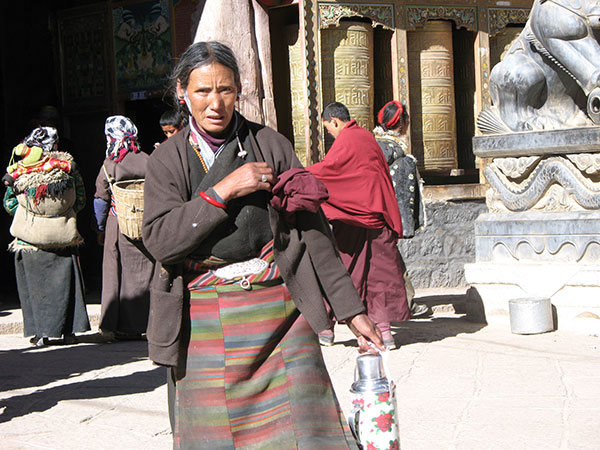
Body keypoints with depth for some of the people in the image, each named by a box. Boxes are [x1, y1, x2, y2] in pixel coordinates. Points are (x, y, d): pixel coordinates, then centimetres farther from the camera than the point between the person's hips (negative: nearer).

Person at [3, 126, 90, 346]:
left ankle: (41, 332, 8)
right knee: (63, 282, 8)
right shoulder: (67, 166, -5)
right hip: (63, 236, 0)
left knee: (35, 286, 7)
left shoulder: (19, 172, -4)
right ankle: (68, 331, 10)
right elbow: (80, 199, 1)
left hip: (29, 238, 0)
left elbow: (9, 203, 2)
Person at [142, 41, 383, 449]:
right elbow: (160, 240, -7)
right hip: (203, 323, 0)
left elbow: (314, 232, 5)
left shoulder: (271, 145, 6)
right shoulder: (167, 161, 7)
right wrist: (223, 191, -13)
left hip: (276, 310, 0)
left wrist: (351, 310, 2)